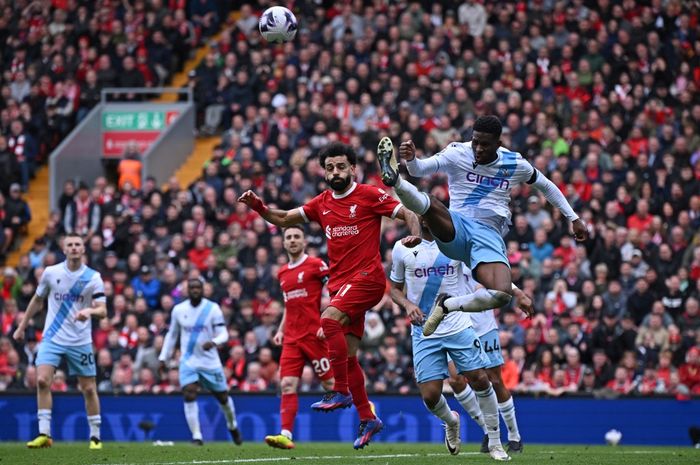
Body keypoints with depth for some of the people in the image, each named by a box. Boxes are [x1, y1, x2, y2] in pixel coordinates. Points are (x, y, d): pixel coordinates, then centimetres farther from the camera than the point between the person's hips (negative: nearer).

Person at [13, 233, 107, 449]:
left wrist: (90, 311, -33)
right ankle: (44, 434, -13)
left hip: (80, 341, 0)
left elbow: (103, 310, -11)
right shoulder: (51, 273, -1)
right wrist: (22, 327, 16)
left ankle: (95, 436, 17)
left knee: (89, 389, 2)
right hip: (53, 337, 0)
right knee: (42, 380, -17)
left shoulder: (93, 277, -4)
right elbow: (37, 300, 14)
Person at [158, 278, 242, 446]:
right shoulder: (178, 310, 1)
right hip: (188, 361, 1)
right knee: (189, 395, -18)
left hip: (210, 361, -1)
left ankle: (232, 426, 40)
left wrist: (213, 342, -30)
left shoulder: (213, 308, -6)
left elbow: (223, 334, -8)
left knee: (223, 397, 11)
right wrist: (163, 358, 11)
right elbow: (171, 335, 13)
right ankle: (196, 436, -14)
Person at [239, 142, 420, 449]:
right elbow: (284, 219, 17)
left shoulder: (369, 195, -4)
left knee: (329, 319, -29)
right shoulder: (322, 203, 13)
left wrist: (414, 236, -25)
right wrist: (258, 207, 0)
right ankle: (367, 419, 16)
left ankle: (341, 391, -22)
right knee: (347, 354, 6)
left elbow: (409, 215, -5)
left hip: (367, 276, -7)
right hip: (339, 282, 7)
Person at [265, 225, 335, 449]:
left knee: (330, 383, 0)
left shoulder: (316, 265, -4)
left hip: (314, 335, -6)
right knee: (288, 385, -7)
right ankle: (286, 435, -14)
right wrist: (281, 330, 16)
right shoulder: (282, 273, 16)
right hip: (291, 338, 6)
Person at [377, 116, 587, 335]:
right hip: (456, 228, -1)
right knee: (429, 204, -38)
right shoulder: (458, 153, 1)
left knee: (501, 294, -29)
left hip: (489, 236, 1)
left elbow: (546, 186, 24)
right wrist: (411, 159, -36)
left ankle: (447, 305, -10)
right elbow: (419, 169, -11)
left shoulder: (515, 164, 8)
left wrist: (574, 218, 26)